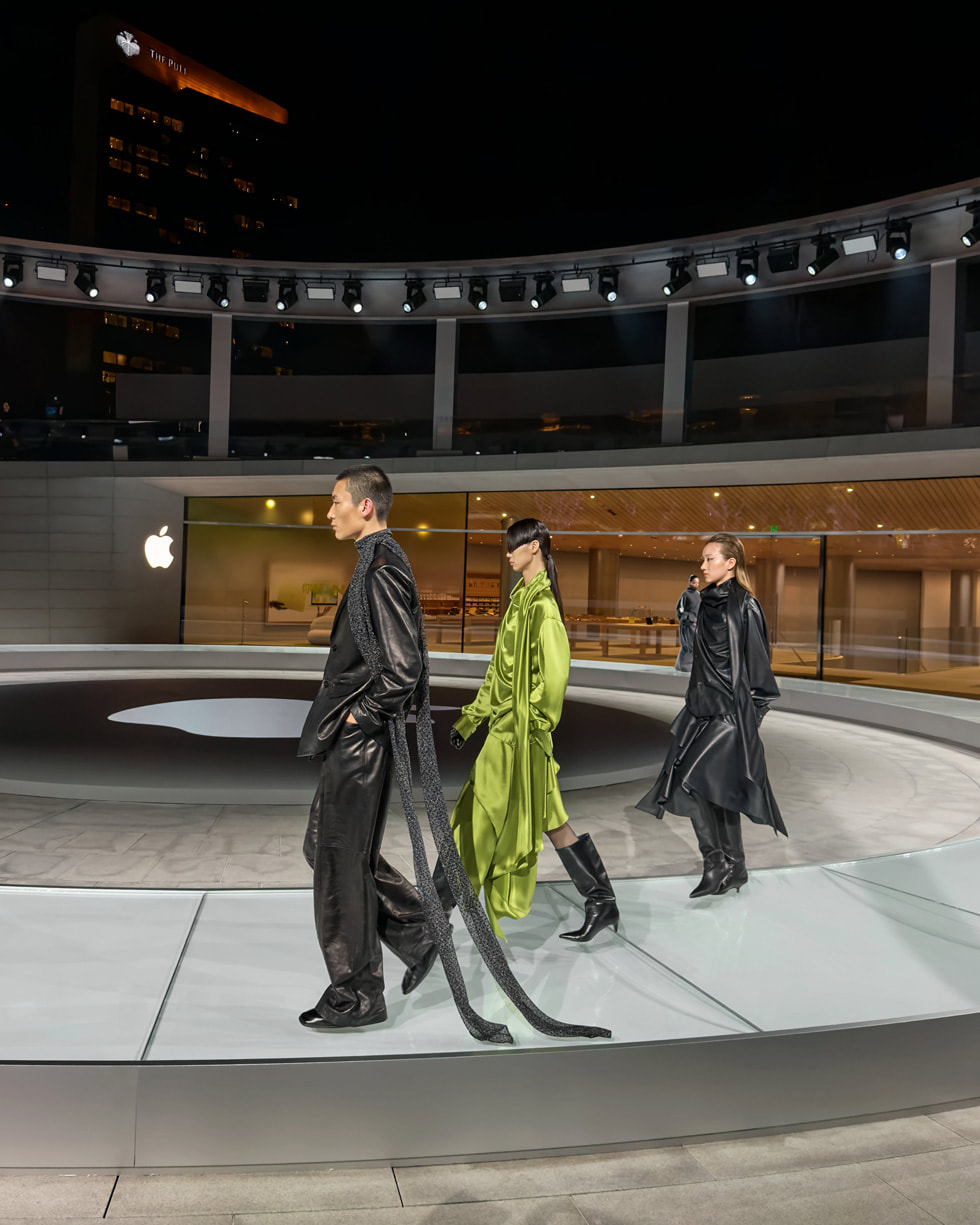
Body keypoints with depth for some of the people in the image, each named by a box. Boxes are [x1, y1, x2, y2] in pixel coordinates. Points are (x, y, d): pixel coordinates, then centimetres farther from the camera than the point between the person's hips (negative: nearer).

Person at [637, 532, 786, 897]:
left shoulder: (745, 606, -11)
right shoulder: (709, 603, 12)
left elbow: (757, 660, -11)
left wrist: (749, 712, -13)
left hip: (731, 709, -8)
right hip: (704, 705, 8)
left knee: (690, 779, -14)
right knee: (719, 789, 10)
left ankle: (717, 863, 0)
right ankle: (734, 869, 21)